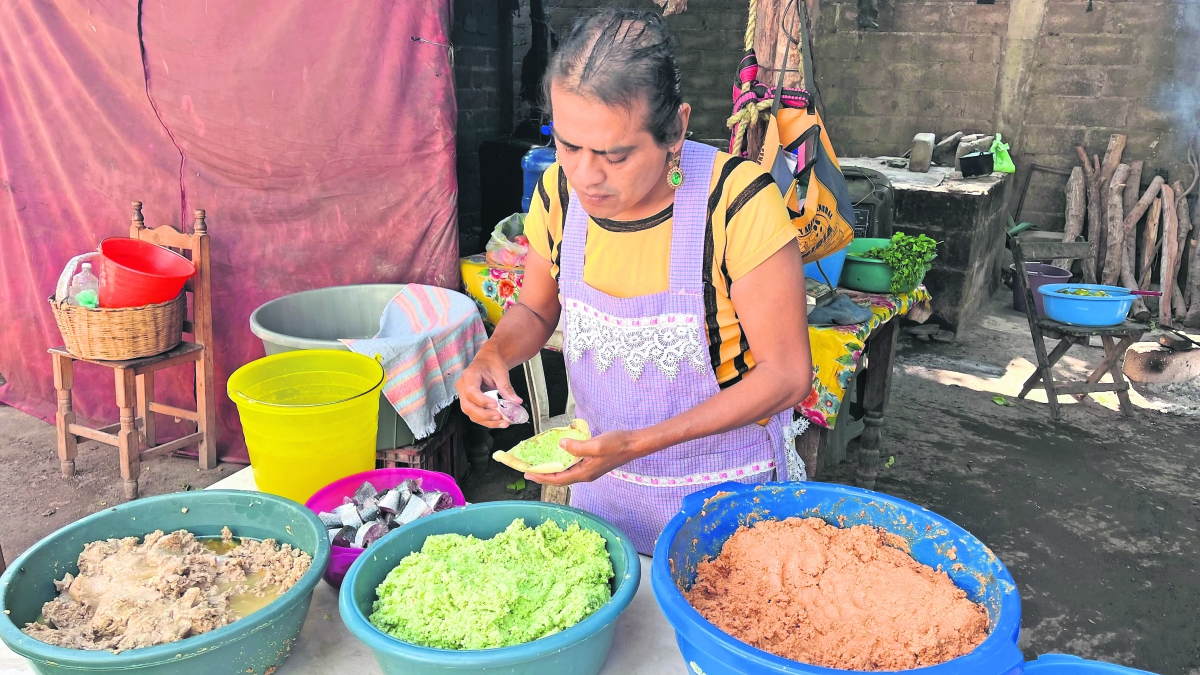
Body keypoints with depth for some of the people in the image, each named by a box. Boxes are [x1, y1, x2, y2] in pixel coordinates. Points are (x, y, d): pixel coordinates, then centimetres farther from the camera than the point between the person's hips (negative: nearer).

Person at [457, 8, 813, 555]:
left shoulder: (740, 204, -27)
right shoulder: (559, 191, -12)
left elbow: (787, 375, -21)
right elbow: (535, 310, 6)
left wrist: (640, 443, -29)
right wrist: (493, 354, -17)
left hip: (726, 491, -4)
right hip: (602, 477, 5)